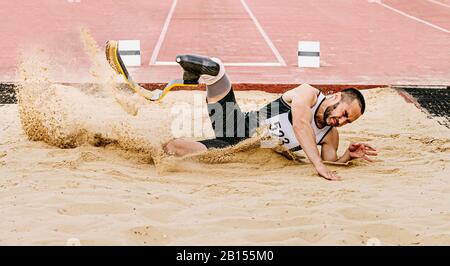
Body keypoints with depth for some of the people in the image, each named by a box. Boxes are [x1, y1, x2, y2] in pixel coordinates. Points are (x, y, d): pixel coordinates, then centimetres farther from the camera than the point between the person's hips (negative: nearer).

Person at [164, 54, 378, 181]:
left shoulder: (331, 137, 3)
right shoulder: (308, 93, -12)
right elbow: (300, 124, -29)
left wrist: (348, 156, -18)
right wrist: (318, 163, -41)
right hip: (243, 128, -2)